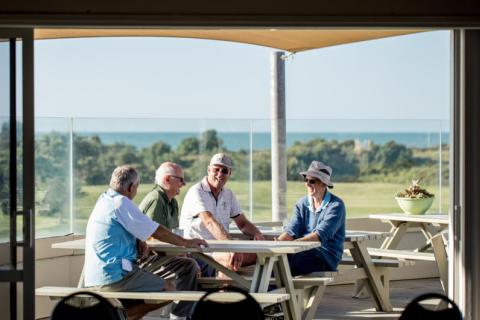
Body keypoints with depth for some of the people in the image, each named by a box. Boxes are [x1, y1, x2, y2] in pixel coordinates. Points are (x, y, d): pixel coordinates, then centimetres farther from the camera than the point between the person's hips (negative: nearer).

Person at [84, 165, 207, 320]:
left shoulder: (106, 198, 14)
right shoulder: (121, 203, -15)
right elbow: (157, 231, -9)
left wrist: (139, 243, 3)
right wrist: (186, 242, 3)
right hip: (114, 277, -10)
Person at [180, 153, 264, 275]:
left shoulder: (228, 195, 16)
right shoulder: (197, 192, -11)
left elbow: (243, 223, 18)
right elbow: (210, 222, -27)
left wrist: (257, 234, -7)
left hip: (220, 248, 8)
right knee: (231, 257, -36)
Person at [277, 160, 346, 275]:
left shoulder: (336, 205, -5)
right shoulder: (302, 204, 15)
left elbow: (321, 235, -18)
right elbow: (291, 231, 3)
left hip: (326, 258, -5)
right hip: (304, 253, 5)